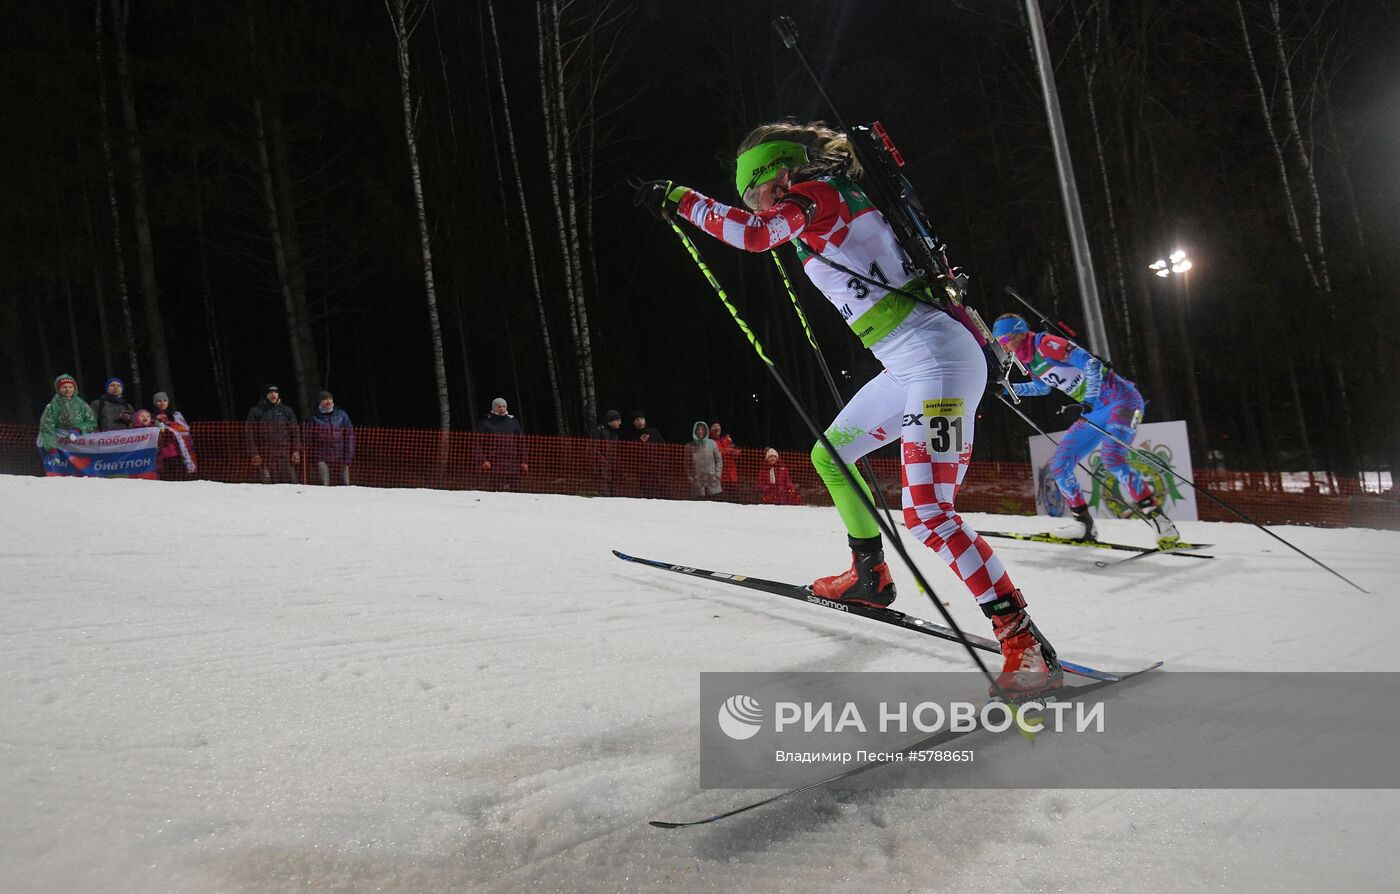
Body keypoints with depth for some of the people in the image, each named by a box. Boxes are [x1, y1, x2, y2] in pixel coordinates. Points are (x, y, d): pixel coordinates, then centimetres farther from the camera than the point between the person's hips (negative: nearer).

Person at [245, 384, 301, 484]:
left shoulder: (287, 411, 16)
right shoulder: (256, 412, 9)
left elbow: (295, 431, 14)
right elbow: (249, 434, 6)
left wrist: (296, 450, 2)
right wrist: (254, 454, -4)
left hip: (285, 456, 1)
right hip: (264, 456, -1)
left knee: (289, 482, -8)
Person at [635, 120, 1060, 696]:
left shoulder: (817, 194, -7)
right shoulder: (837, 203, 19)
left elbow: (751, 232, -20)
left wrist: (678, 199, -10)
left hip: (936, 357, -10)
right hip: (911, 366, 10)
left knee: (928, 514, -16)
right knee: (829, 456, 21)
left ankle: (1028, 648, -14)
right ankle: (870, 576, 35)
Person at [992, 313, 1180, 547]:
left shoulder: (1046, 344, -15)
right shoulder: (1030, 360, 11)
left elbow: (1091, 363, -23)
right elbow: (1042, 387, 32)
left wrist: (1089, 399, -33)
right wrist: (1010, 389, 24)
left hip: (1122, 399, -9)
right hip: (1095, 412, 9)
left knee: (1112, 458, -30)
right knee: (1059, 466, 3)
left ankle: (1158, 518, -23)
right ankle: (1083, 524, 12)